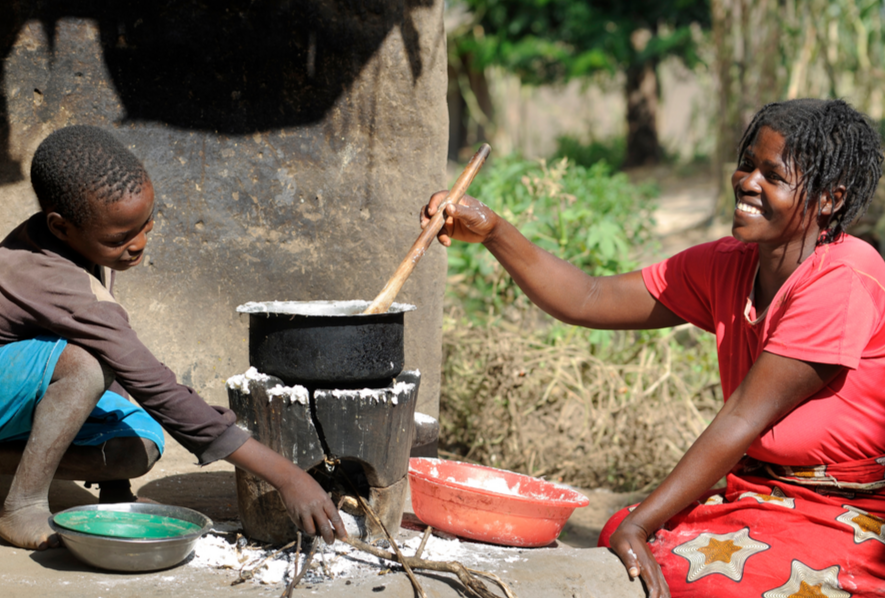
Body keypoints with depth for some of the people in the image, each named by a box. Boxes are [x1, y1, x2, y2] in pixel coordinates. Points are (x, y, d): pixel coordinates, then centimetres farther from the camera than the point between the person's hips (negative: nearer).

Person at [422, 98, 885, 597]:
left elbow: (742, 419, -22)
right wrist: (494, 232, -9)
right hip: (756, 490, 7)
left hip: (843, 519, -6)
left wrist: (637, 526, -23)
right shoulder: (727, 266, 4)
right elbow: (588, 302, 4)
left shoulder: (844, 280, -20)